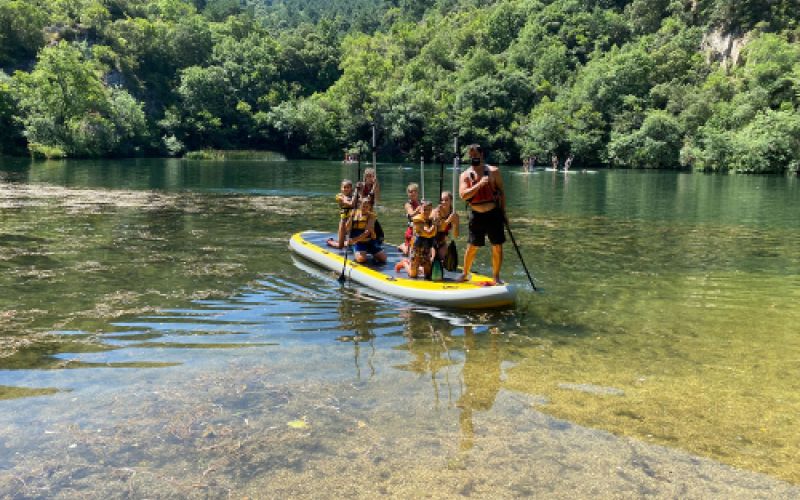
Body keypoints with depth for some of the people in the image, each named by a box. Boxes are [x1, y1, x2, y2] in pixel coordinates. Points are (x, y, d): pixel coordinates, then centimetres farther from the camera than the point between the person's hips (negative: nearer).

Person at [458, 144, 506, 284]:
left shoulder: (493, 171, 1)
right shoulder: (465, 175, 0)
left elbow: (501, 191, 8)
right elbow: (463, 195, -14)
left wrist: (503, 210, 4)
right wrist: (479, 184, -24)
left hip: (494, 214, 0)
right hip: (476, 215, 0)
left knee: (497, 247, 3)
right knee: (472, 247, 5)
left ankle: (496, 277, 16)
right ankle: (465, 274, 24)